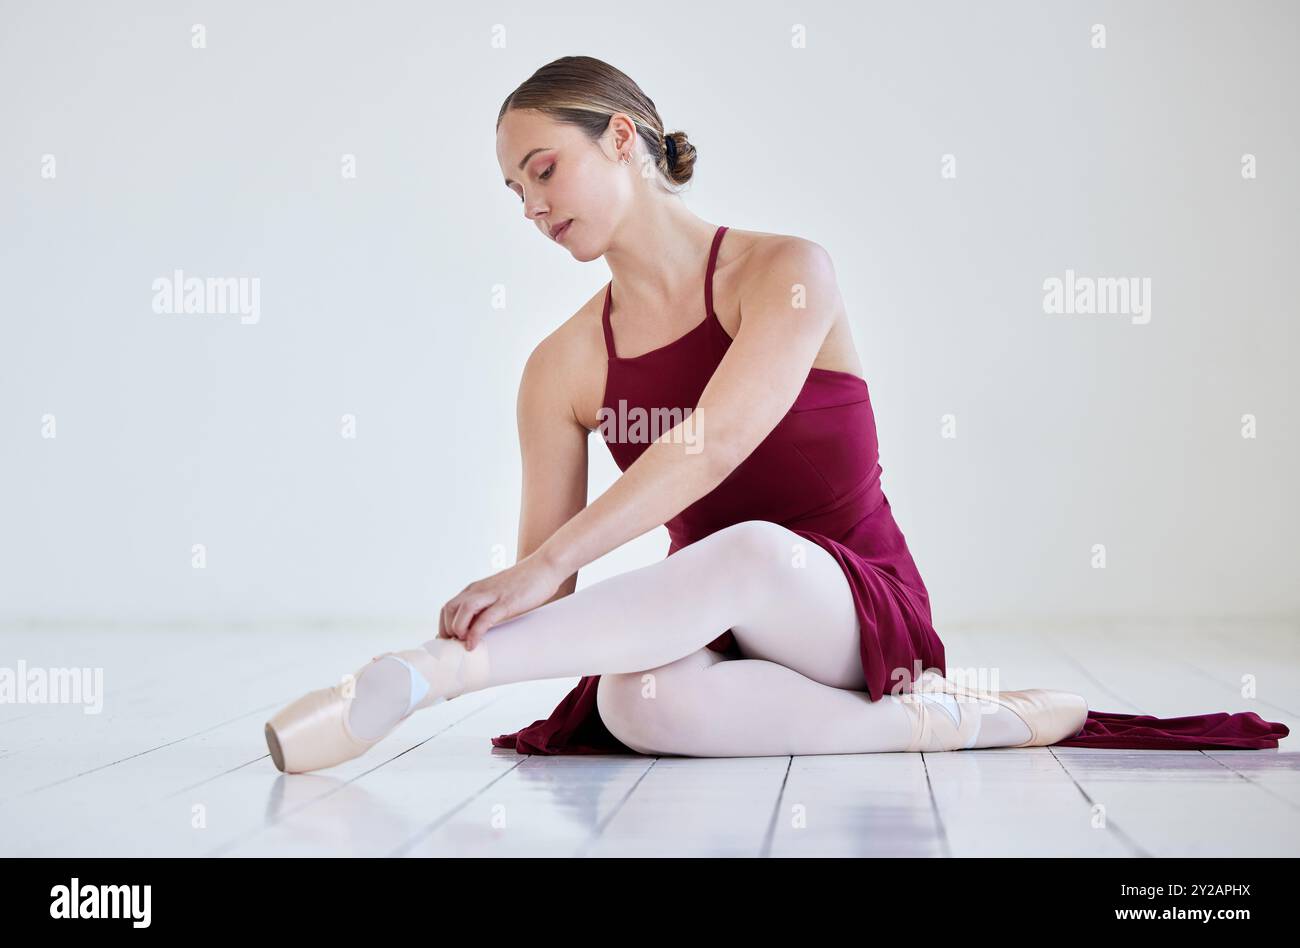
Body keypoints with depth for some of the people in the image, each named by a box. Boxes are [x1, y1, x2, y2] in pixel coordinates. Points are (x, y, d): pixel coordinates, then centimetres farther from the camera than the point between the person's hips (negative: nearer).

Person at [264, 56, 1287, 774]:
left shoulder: (786, 271, -8)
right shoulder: (564, 365, 5)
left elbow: (717, 442, -25)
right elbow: (542, 565, 2)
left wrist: (551, 564, -36)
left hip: (863, 609, -3)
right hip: (709, 624, 3)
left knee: (751, 550, -40)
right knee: (640, 700, -36)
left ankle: (412, 675, -45)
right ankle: (935, 720, -26)